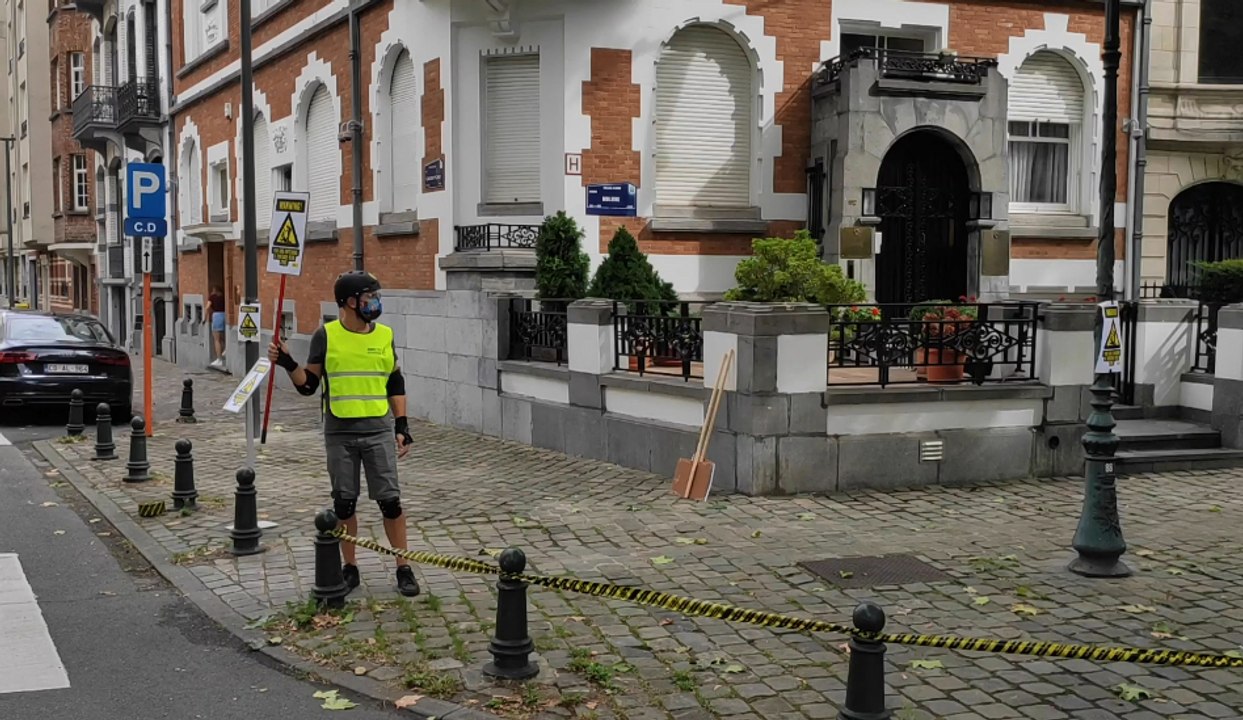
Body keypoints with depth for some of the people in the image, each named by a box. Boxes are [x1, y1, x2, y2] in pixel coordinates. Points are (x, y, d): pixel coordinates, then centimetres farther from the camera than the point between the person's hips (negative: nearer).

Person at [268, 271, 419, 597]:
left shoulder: (384, 335, 5)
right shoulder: (326, 336, -2)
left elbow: (396, 384, 11)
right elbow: (308, 384, 3)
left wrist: (402, 426, 4)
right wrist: (288, 364, -15)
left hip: (378, 431, 1)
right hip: (339, 433, -1)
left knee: (390, 500, -1)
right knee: (344, 502, 8)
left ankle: (404, 568, 8)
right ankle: (350, 567, 21)